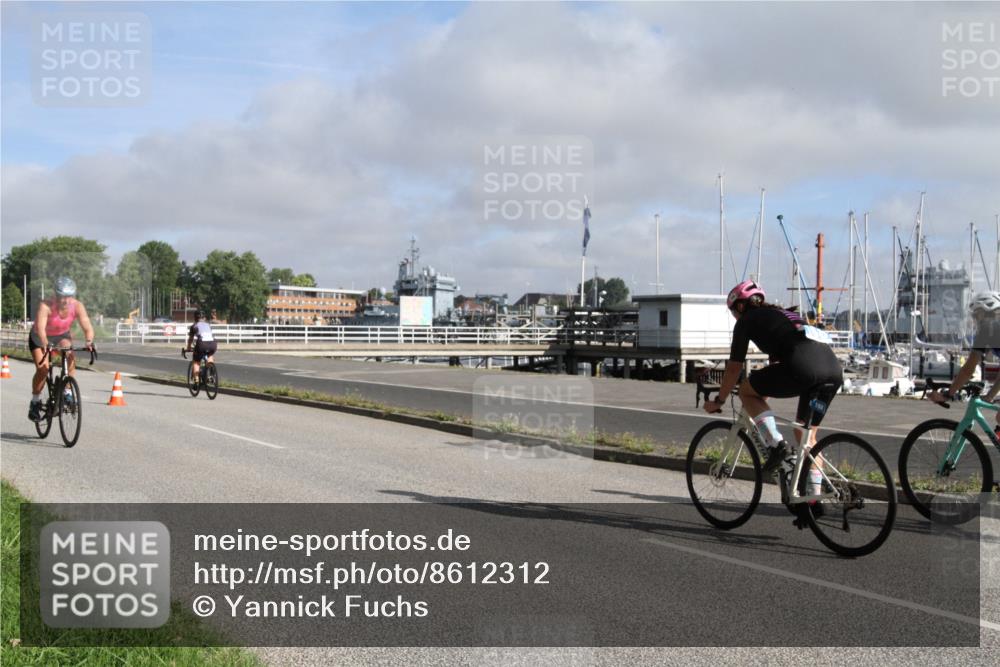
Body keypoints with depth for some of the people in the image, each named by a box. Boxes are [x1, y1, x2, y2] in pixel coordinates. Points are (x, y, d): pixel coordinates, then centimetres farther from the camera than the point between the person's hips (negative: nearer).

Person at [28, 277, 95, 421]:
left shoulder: (77, 306, -26)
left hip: (62, 335, 3)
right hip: (40, 337, -3)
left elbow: (87, 328, -31)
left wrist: (89, 342, -51)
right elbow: (40, 328, -46)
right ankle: (35, 402, 1)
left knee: (71, 360, -24)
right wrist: (46, 344, -63)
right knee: (42, 369, -18)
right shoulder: (46, 306, -34)